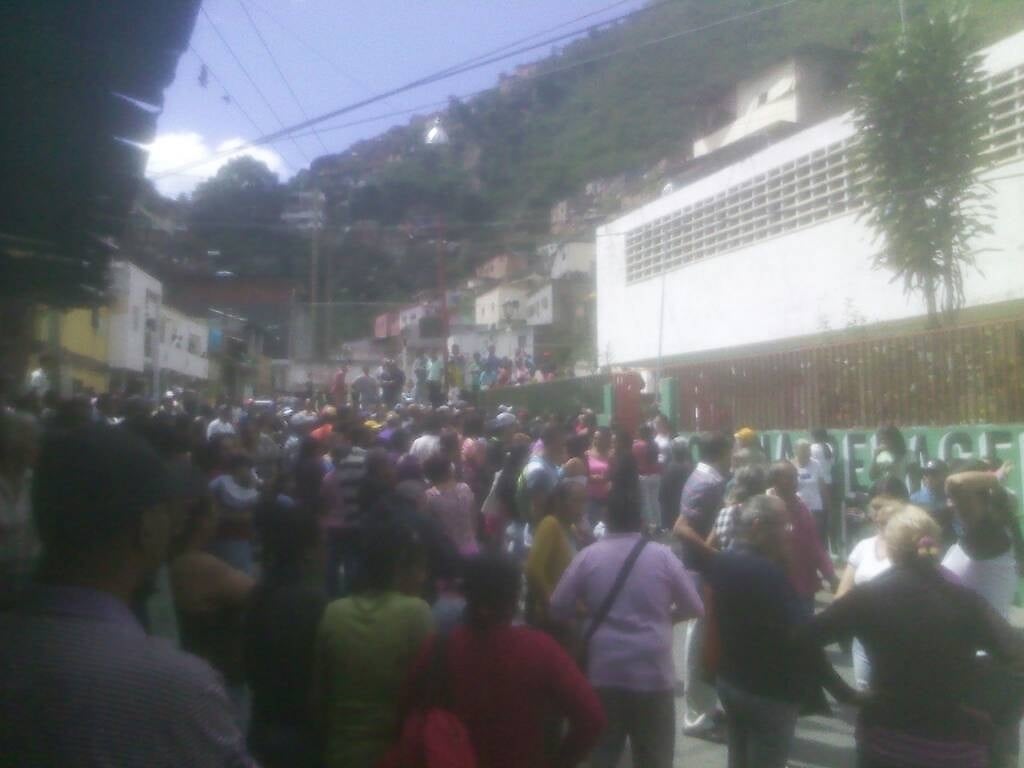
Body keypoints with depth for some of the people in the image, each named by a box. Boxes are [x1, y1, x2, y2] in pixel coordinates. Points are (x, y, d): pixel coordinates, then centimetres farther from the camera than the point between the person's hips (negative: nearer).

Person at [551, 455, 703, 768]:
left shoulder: (588, 556, -4)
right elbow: (694, 608, 3)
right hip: (653, 675, -1)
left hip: (604, 674, 1)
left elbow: (558, 608, 0)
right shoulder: (662, 555, -5)